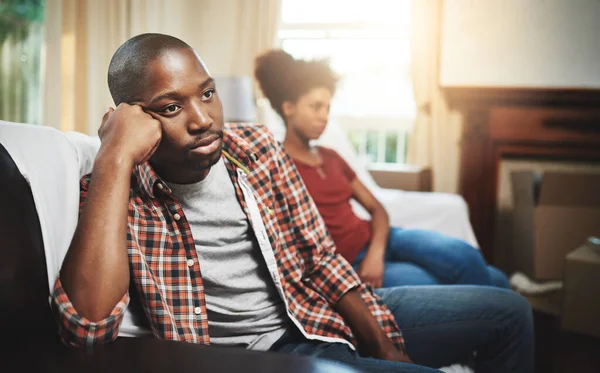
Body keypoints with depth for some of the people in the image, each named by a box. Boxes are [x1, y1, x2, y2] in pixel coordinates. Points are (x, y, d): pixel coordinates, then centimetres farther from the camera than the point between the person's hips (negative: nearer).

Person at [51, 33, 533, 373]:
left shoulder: (256, 146, 1)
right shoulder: (117, 194, -12)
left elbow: (321, 259, 7)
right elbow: (89, 328, -31)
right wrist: (114, 158, -31)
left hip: (321, 313, 6)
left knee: (508, 311, 8)